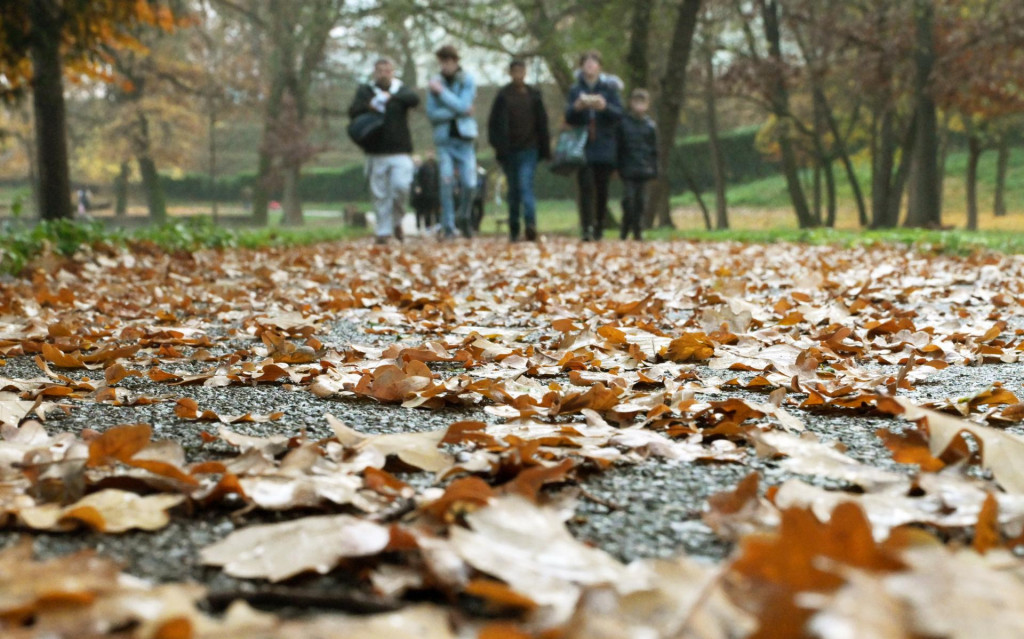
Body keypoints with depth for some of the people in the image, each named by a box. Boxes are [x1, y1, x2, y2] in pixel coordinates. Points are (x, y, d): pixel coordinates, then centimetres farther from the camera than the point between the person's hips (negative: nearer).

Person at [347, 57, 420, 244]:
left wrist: (392, 96, -28)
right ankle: (383, 231, 7)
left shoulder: (401, 90, 10)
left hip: (400, 151, 0)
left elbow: (414, 99, -12)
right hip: (376, 152, 1)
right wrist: (368, 106, -25)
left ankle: (397, 220, 9)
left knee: (401, 187, -15)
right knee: (380, 194, -1)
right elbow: (353, 111, -3)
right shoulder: (365, 91, 11)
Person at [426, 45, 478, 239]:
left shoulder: (467, 81, 1)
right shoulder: (435, 83, 3)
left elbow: (463, 105, -13)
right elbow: (432, 113, -4)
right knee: (447, 183, -9)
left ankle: (464, 218, 21)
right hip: (444, 137, 0)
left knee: (469, 183, -5)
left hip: (465, 137, 0)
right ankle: (448, 228, -2)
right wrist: (458, 112, -11)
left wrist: (441, 92, -12)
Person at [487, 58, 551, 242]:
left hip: (529, 150, -1)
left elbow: (542, 124, 9)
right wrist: (499, 147, -8)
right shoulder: (503, 96, 3)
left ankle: (530, 223, -26)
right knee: (513, 190, 9)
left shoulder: (533, 95, 6)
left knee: (526, 186, -16)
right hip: (509, 150, 1)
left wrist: (545, 149, 5)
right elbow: (494, 123, 1)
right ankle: (513, 230, 16)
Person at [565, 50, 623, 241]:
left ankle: (599, 226, 16)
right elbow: (568, 118, 5)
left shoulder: (609, 88, 5)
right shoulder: (575, 90, 9)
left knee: (602, 188, 4)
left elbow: (619, 114, -2)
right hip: (583, 146, 0)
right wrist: (576, 107, -16)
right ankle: (586, 227, -18)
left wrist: (605, 107, -21)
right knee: (586, 186, -12)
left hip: (604, 148, 0)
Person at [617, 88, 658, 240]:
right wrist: (618, 166, 0)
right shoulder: (623, 123, 2)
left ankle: (637, 232, 11)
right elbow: (617, 146, 4)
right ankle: (624, 231, 4)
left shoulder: (650, 125, 7)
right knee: (628, 199, -8)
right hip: (628, 169, -2)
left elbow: (654, 149, 11)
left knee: (641, 201, 4)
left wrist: (654, 169, 5)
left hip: (644, 169, 2)